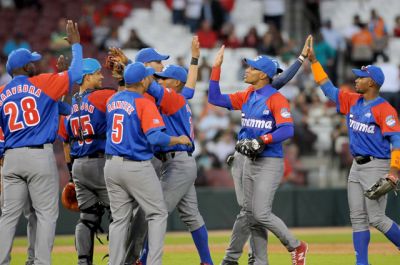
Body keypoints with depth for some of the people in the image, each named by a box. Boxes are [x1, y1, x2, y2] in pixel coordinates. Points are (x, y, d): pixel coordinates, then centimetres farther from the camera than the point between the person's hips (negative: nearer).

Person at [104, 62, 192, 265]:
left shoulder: (112, 101, 7)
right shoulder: (144, 104, -14)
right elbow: (156, 137, -22)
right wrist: (179, 140, -7)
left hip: (112, 165, 7)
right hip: (137, 168, -7)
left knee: (119, 219, 11)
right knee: (158, 214, 4)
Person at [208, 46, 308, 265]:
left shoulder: (276, 99, -13)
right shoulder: (246, 97, 10)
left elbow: (287, 130, -22)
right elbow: (215, 98, 12)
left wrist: (261, 140, -29)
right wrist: (216, 68, 7)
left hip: (270, 163, -8)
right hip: (249, 162, 8)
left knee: (261, 214, -13)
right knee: (250, 214, 8)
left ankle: (296, 247, 6)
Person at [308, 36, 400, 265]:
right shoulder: (352, 101, 9)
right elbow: (328, 88, 18)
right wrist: (313, 60, 14)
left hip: (377, 166, -8)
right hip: (357, 167, 8)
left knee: (376, 218, -10)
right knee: (358, 218, 5)